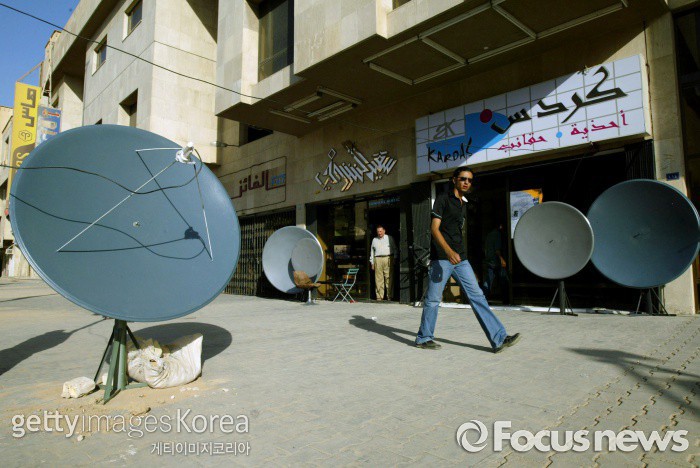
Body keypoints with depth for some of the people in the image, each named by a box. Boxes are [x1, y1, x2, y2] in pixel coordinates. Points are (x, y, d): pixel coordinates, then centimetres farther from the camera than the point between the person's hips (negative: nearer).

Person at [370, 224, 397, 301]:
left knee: (389, 278, -5)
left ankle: (389, 296, 0)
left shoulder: (389, 238, 13)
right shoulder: (374, 240, 19)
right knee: (379, 279, -2)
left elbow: (394, 249, 13)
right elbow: (372, 251, 20)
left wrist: (394, 259, 4)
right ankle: (379, 296, 2)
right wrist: (372, 262, 13)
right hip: (378, 259, 2)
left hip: (388, 259, -2)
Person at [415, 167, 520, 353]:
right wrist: (448, 251, -26)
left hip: (460, 258, 7)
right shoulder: (443, 199, -2)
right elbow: (434, 228, -12)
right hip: (441, 257, -7)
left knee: (477, 295, 1)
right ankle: (424, 338, 15)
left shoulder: (463, 204, 19)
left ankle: (499, 339, 0)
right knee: (433, 299, 1)